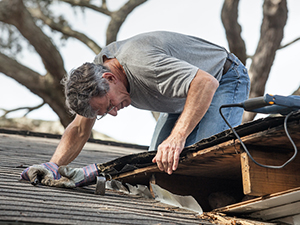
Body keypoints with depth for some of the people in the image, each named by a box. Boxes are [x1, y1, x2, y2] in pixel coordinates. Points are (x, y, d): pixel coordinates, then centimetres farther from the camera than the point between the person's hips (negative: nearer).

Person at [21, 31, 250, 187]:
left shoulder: (141, 64, -40)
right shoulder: (95, 71, -12)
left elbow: (206, 83, -49)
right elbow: (80, 129, -3)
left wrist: (177, 137, -57)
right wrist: (53, 166, -18)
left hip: (225, 79, -8)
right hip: (187, 95, 8)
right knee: (155, 163, -3)